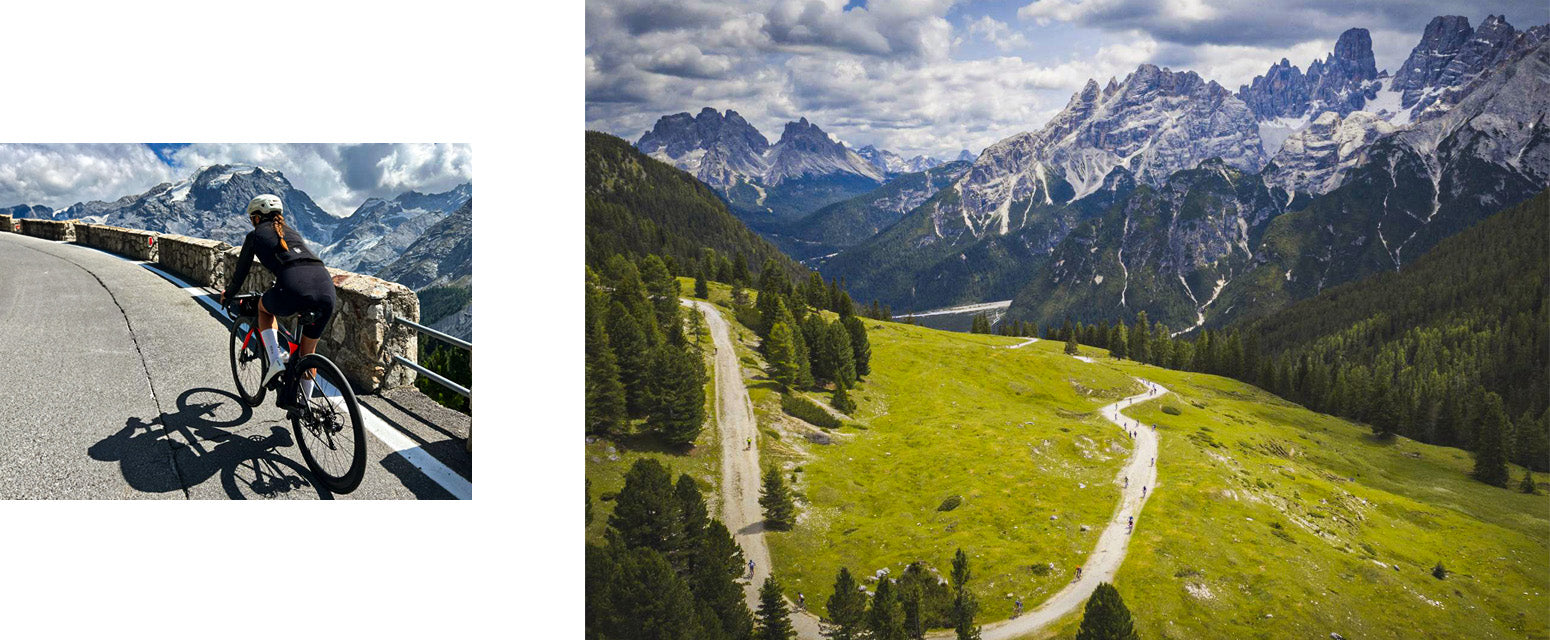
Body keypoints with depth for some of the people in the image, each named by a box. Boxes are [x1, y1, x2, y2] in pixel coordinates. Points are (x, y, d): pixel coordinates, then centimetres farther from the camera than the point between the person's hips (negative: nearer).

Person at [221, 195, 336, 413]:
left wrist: (228, 294, 47)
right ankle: (302, 405, 28)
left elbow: (241, 272, 27)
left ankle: (275, 359, 14)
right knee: (308, 352, 24)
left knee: (264, 307, 33)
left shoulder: (255, 235, 21)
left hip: (294, 289, -5)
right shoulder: (291, 232, 35)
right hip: (326, 288, 5)